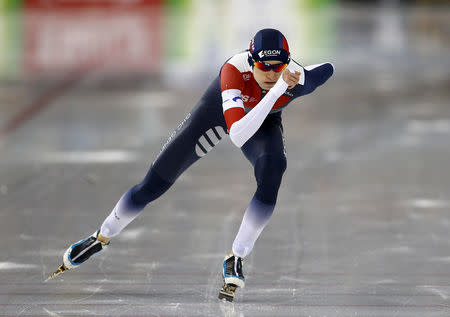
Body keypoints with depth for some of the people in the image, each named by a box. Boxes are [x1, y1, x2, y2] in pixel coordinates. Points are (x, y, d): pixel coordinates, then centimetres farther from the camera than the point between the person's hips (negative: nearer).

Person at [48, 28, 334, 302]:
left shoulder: (296, 78, -36)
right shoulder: (235, 70, -44)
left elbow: (327, 69, -11)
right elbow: (237, 136, -55)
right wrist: (277, 90, -60)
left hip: (264, 121, 1)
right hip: (219, 111, -1)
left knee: (273, 167, -32)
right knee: (154, 184, 1)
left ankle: (235, 260, -16)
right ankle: (102, 238, 30)